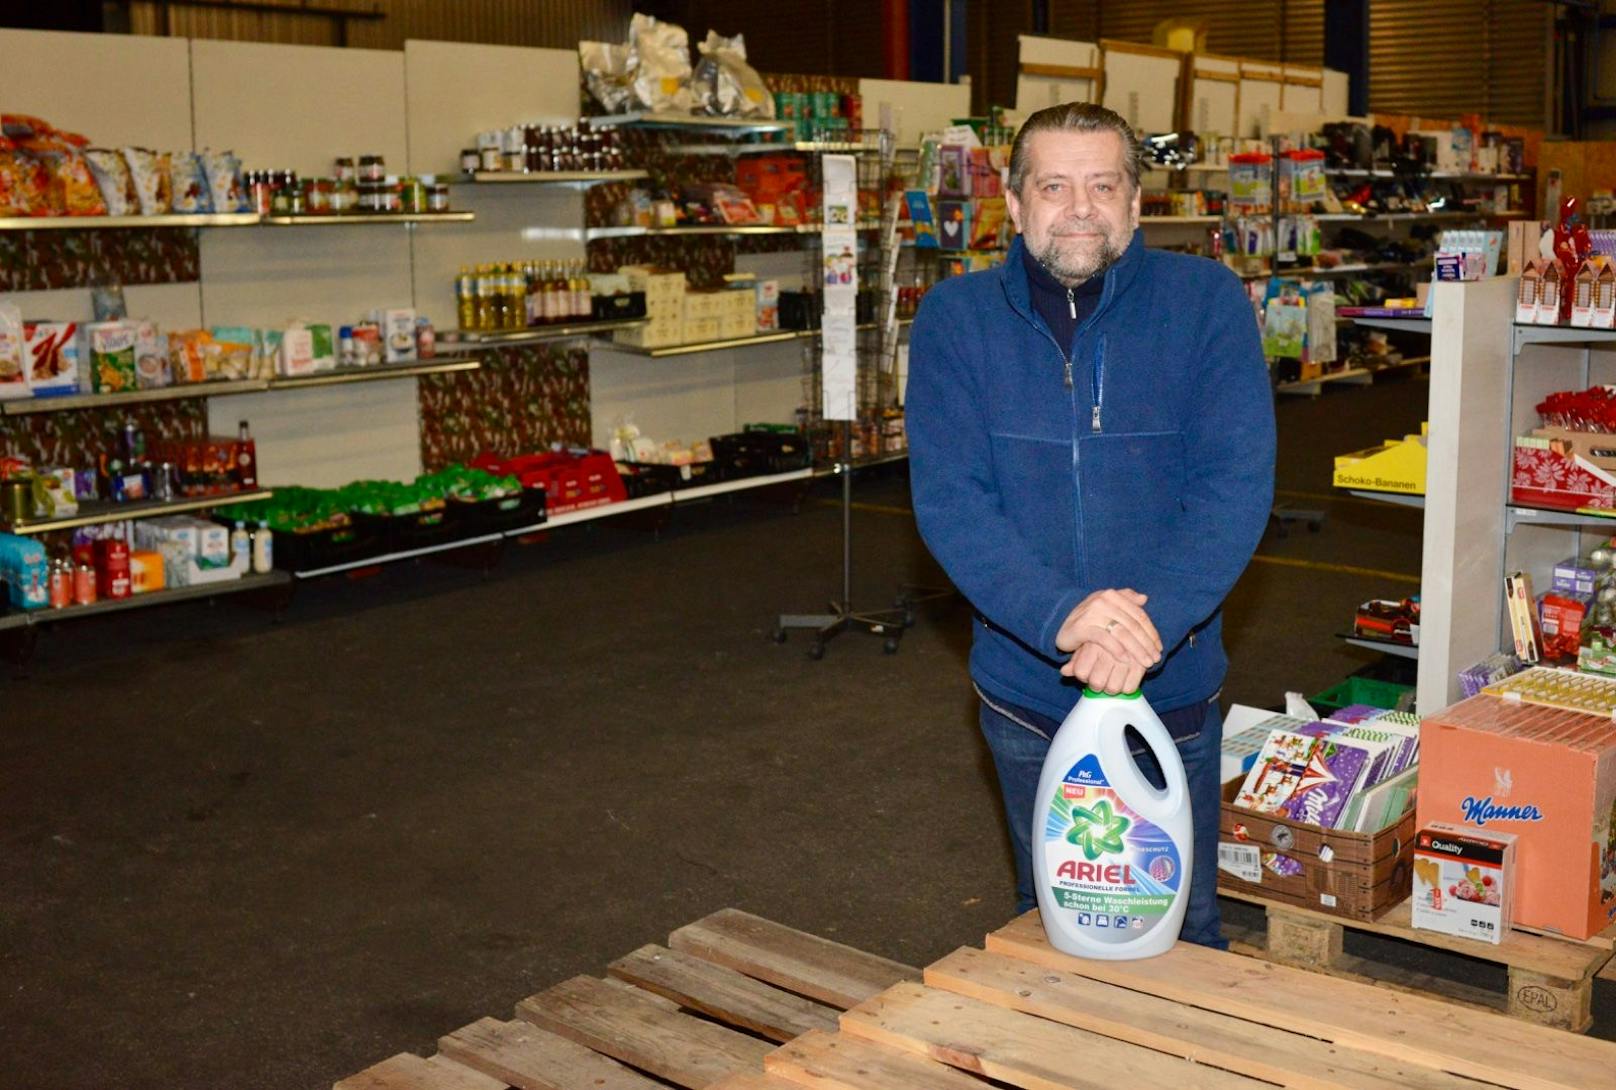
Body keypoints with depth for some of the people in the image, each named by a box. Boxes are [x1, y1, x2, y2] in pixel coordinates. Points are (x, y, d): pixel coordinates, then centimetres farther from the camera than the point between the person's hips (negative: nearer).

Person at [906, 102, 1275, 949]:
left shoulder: (1207, 301, -8)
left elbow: (1237, 484, -15)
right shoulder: (955, 318, -7)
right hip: (1025, 694, 1)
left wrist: (1152, 622, -29)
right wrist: (1059, 616, -29)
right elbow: (947, 498, -15)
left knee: (1182, 931, 16)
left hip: (1174, 690, -1)